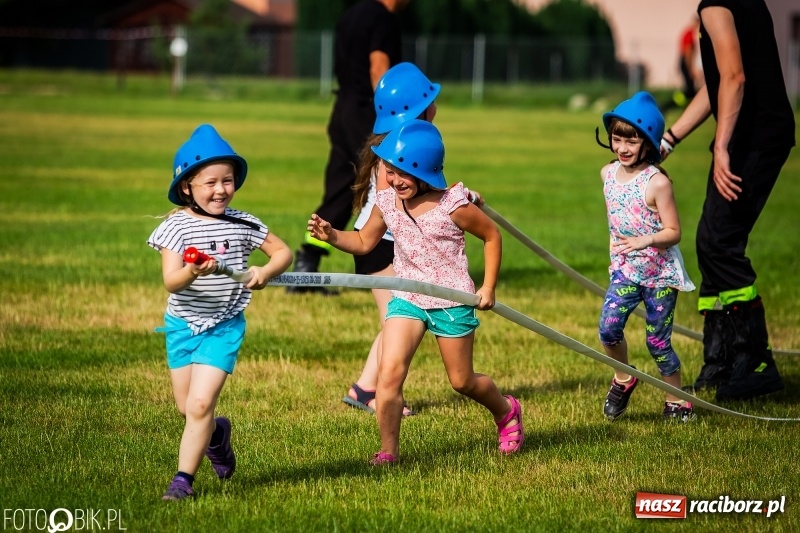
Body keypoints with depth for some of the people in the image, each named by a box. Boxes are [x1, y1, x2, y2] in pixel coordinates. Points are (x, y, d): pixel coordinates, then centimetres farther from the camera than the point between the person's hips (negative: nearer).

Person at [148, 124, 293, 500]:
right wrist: (193, 272, -41)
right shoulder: (177, 226, -11)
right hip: (183, 324, 1)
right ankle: (216, 433, 45)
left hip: (225, 327, -1)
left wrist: (267, 272, -14)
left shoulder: (243, 225, -4)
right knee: (186, 408, 12)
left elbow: (283, 252, 7)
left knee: (200, 404, -13)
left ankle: (183, 479, -4)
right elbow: (170, 281, -20)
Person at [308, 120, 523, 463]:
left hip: (452, 301, -3)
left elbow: (491, 235, -3)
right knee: (389, 373, -16)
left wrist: (488, 287, -4)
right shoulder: (386, 203, -5)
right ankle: (388, 451, -4)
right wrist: (331, 236, -9)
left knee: (462, 381, 12)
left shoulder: (452, 206, -18)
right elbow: (364, 241, 10)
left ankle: (506, 411, 44)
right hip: (407, 298, 3)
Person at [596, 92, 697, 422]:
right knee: (608, 327, -15)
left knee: (657, 342, 1)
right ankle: (622, 379, 11)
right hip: (625, 271, 4)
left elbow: (673, 232, -16)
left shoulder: (657, 182, -17)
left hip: (660, 273, -4)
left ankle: (676, 401, 20)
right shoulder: (608, 174, 1)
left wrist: (646, 240, -32)